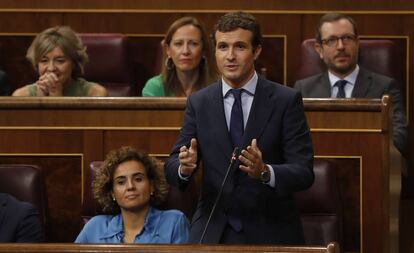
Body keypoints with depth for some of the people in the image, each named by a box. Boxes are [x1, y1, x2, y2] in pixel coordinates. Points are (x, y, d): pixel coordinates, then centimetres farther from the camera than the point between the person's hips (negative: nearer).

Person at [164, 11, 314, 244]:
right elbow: (172, 168, 2)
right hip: (213, 233, 2)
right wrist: (184, 167, -22)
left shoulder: (286, 100, -5)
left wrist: (265, 172, -30)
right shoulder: (199, 103, 3)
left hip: (271, 233, -2)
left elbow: (304, 172, -10)